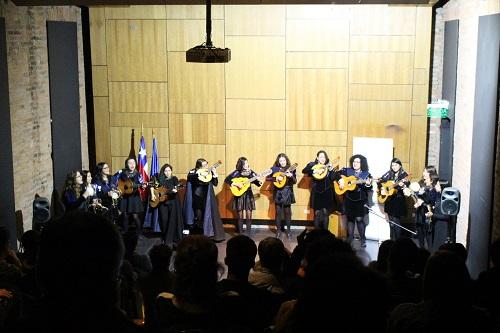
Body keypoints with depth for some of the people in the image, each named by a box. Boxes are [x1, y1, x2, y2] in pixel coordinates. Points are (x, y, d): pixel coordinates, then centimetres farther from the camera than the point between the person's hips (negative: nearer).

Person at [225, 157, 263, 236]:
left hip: (248, 195, 2)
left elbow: (256, 182, 3)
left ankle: (248, 234, 7)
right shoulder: (237, 173, -7)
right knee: (240, 216, 4)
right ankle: (240, 234, 12)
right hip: (239, 195, -2)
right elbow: (226, 180, -12)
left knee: (249, 216, 0)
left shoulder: (251, 172, 1)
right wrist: (236, 184, -19)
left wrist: (259, 182, -20)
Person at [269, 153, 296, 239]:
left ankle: (288, 230, 14)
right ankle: (278, 230, 13)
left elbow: (295, 181, -3)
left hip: (287, 192, 0)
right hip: (278, 192, 0)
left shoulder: (291, 169, 0)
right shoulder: (274, 169, 1)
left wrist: (291, 176, -23)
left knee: (287, 212, 4)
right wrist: (276, 178, -17)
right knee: (278, 212, 3)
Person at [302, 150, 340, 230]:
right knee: (317, 213, 2)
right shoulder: (312, 165, 0)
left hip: (327, 192, 1)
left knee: (325, 213, 5)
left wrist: (331, 170, -20)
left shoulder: (329, 166, 5)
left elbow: (333, 177, -5)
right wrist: (315, 171, -25)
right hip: (317, 192, -1)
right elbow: (304, 171, -17)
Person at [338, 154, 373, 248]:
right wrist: (340, 180, -13)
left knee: (359, 219, -5)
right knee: (350, 218, 8)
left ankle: (363, 239, 5)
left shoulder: (366, 174, 0)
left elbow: (369, 189, -4)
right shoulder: (347, 171, 4)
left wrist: (368, 184, -26)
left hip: (361, 200, -2)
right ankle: (350, 237, 18)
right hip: (349, 199, 2)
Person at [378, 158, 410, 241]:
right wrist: (381, 189, -4)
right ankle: (392, 240, 20)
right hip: (389, 200, 5)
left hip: (399, 200, -5)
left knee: (396, 222, -9)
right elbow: (380, 181, 12)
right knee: (391, 222, 11)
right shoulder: (389, 174, 7)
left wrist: (403, 186, -36)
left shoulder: (404, 175, -6)